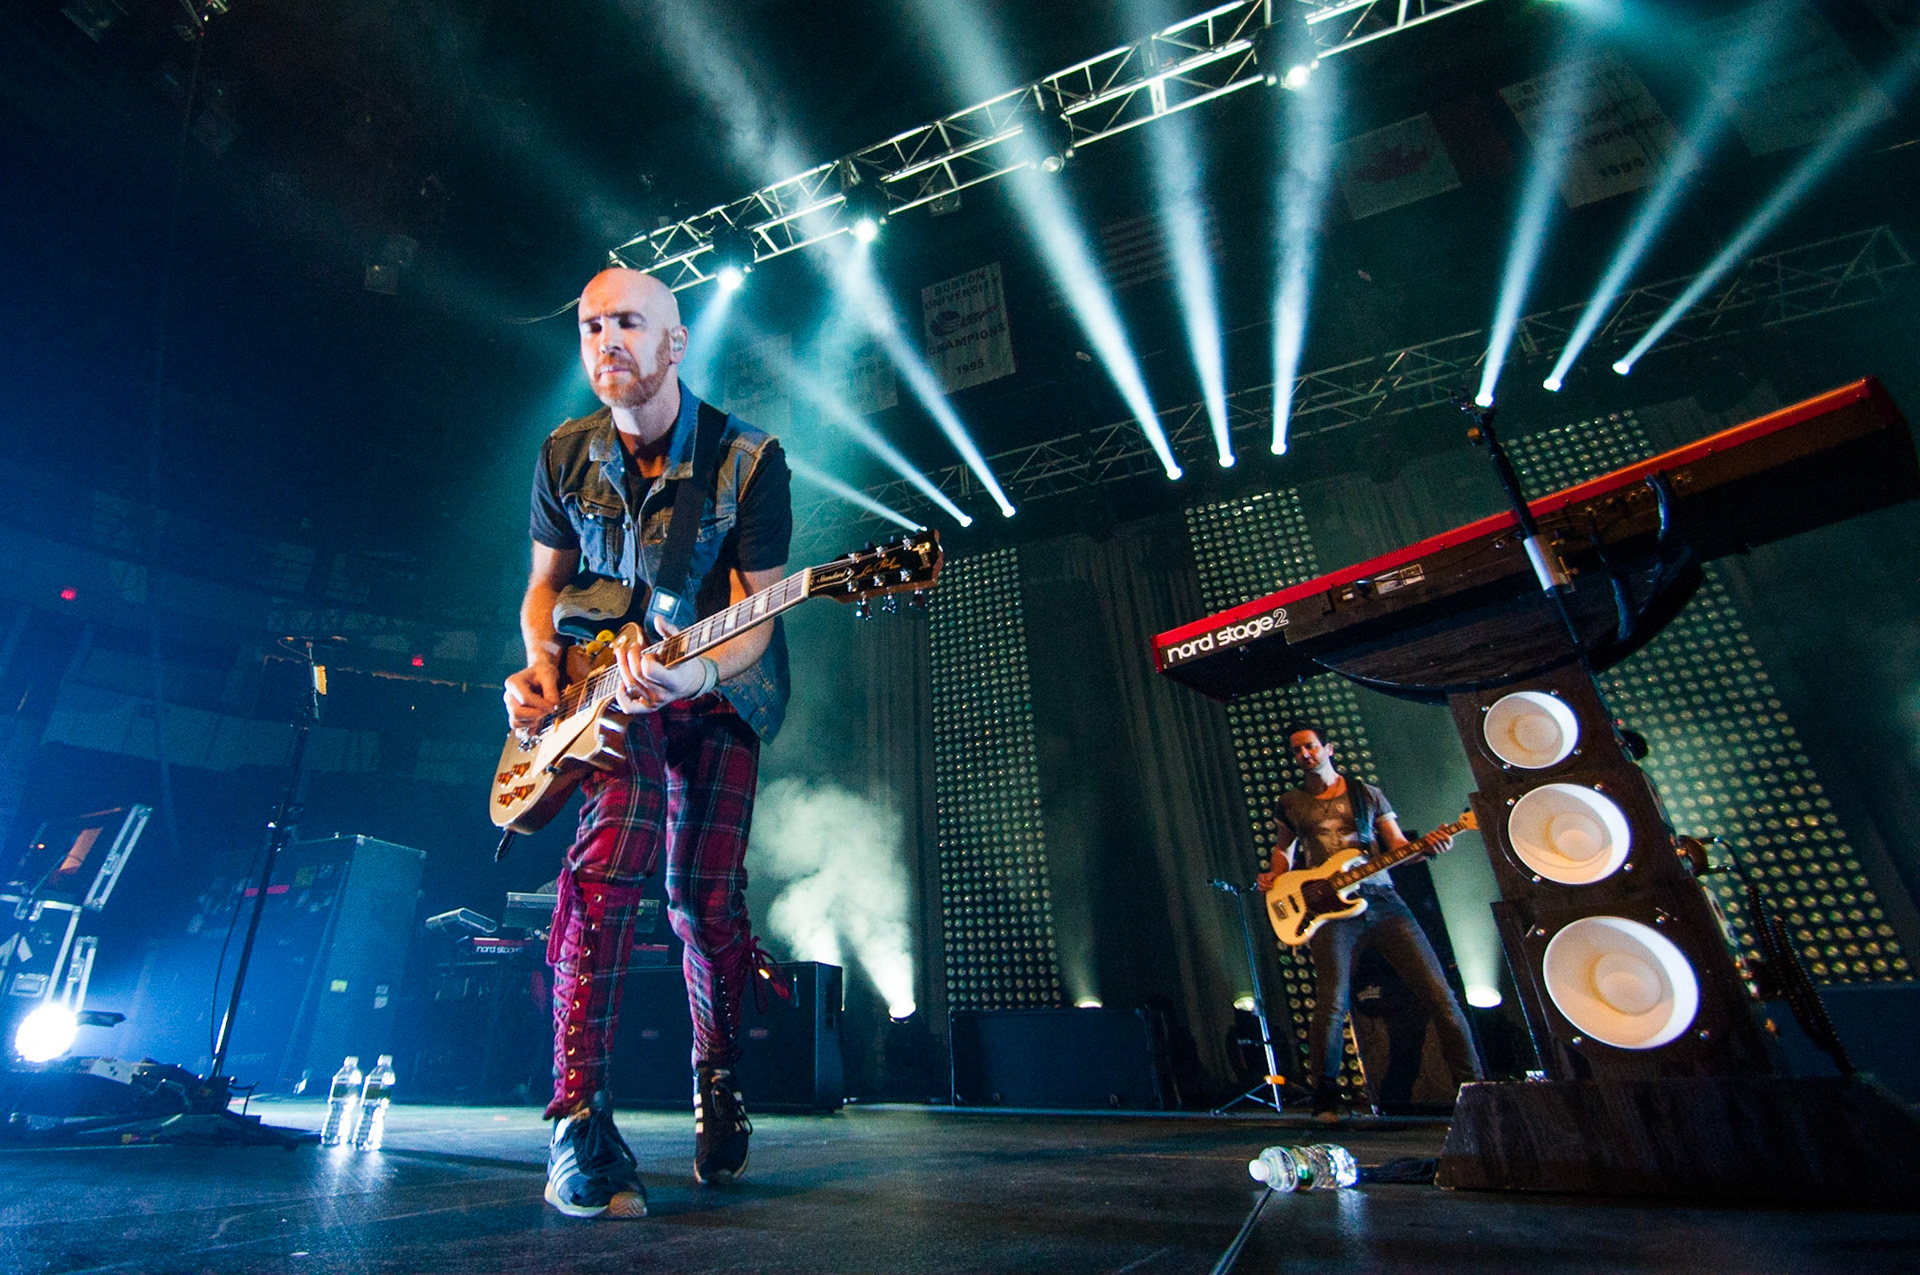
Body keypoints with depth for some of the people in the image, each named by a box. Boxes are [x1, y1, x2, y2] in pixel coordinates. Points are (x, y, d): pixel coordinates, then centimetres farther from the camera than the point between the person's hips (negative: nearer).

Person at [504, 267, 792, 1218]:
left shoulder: (750, 460, -11)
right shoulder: (564, 456, 2)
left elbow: (755, 611, -15)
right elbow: (545, 582, 13)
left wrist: (698, 673, -35)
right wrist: (539, 665, -7)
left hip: (720, 685, -1)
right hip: (602, 675, 2)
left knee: (706, 893, -4)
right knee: (617, 852, -24)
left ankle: (716, 1084, 21)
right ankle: (577, 1120, -14)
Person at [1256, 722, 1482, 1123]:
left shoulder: (1367, 794, 15)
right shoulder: (1290, 804, 16)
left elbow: (1398, 846, 12)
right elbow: (1284, 848, 27)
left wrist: (1428, 846, -10)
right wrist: (1275, 876, 7)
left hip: (1382, 898, 2)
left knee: (1438, 991, -4)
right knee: (1332, 1002, -15)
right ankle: (1325, 1100, -3)